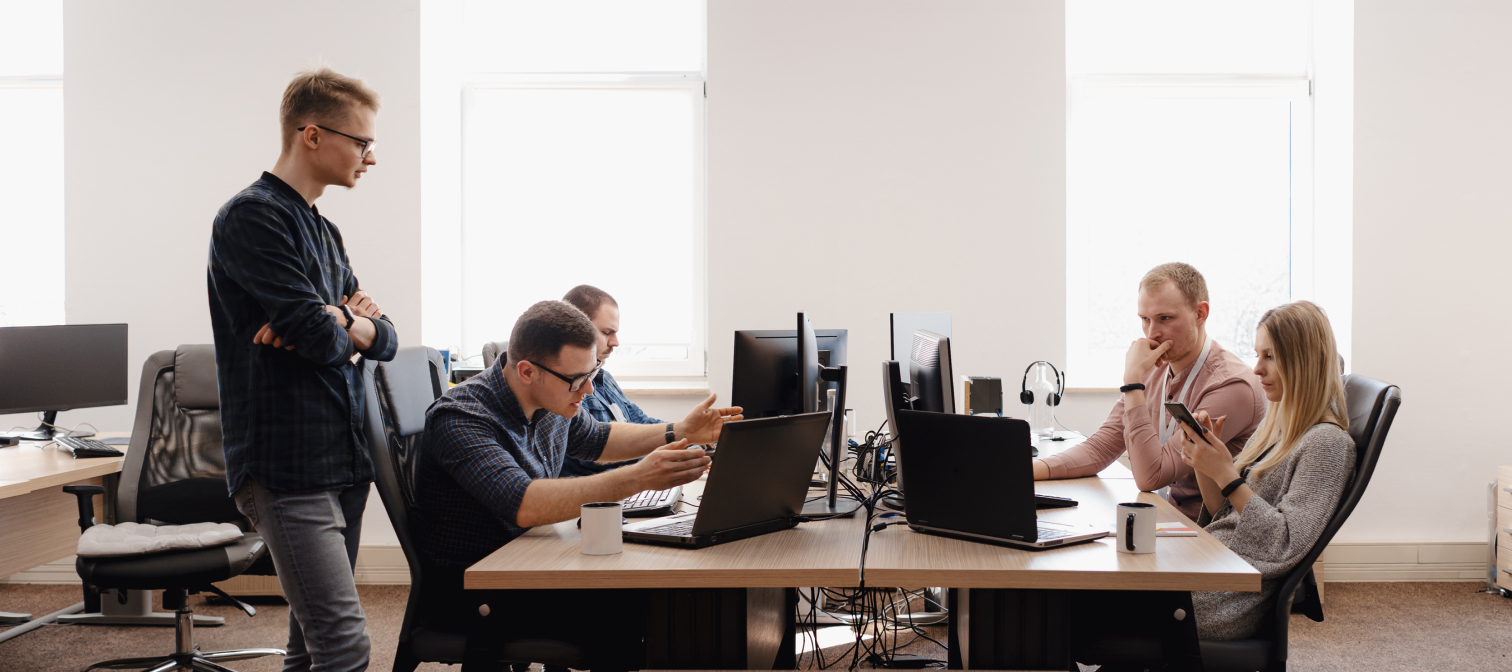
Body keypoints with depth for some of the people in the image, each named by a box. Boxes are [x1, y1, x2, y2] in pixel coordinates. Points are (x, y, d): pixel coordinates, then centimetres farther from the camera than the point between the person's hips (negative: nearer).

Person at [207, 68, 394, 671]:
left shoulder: (324, 232, 19)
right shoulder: (252, 217, -8)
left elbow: (385, 341, 16)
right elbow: (321, 338, -18)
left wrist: (347, 324, -6)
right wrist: (345, 324, 5)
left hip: (343, 460, 9)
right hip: (290, 465, -8)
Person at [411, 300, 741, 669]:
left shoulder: (553, 401, 2)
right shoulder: (460, 418, -23)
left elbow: (597, 439, 25)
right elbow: (524, 506, -38)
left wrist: (679, 434, 11)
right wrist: (638, 477, -40)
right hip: (467, 591, -7)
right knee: (619, 612, -24)